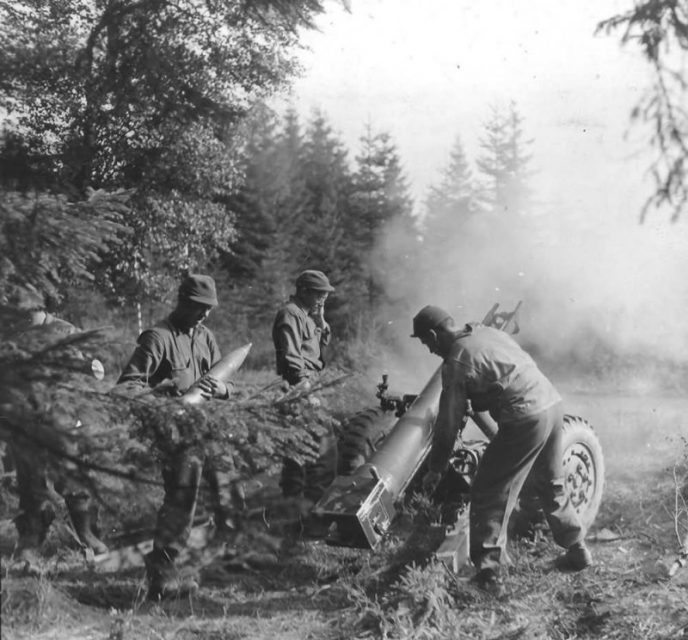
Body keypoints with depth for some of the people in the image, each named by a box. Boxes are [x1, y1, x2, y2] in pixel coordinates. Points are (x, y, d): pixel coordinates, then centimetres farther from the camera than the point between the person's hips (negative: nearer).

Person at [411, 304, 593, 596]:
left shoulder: (456, 361, -7)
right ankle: (577, 551, 37)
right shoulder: (487, 332, 14)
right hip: (553, 403, 9)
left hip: (525, 418, -9)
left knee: (489, 495, 0)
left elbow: (448, 422, -3)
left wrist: (435, 470, 6)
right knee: (552, 485, 27)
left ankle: (487, 574, -3)